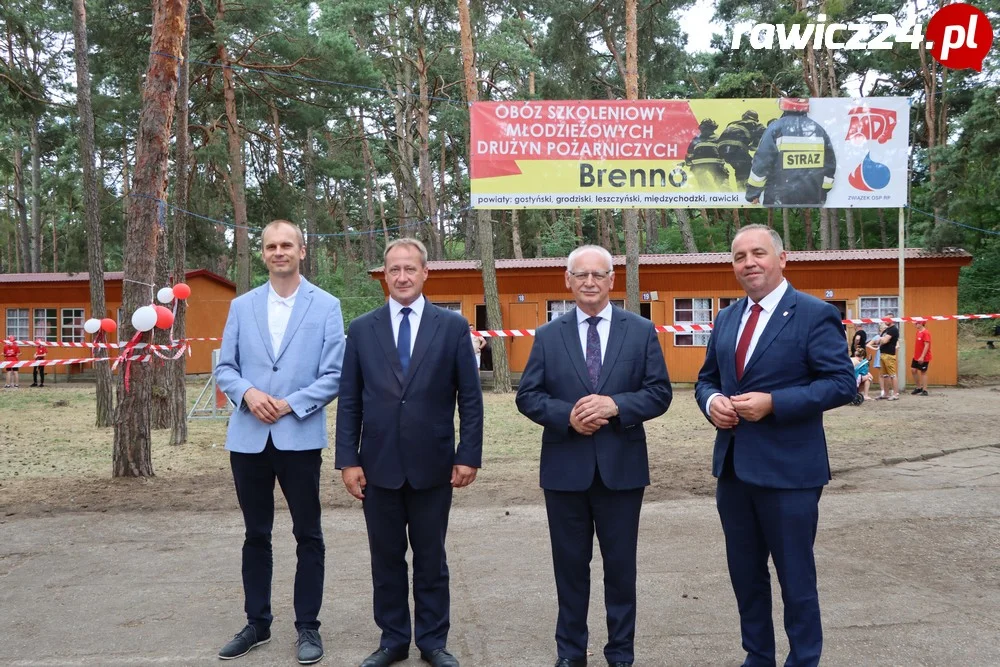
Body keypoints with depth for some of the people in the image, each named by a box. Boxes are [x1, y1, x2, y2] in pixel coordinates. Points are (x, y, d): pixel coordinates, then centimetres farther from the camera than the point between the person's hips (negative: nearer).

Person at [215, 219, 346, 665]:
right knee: (256, 535, 14)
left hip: (299, 438, -3)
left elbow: (334, 375, -5)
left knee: (308, 536, 6)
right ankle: (257, 623, 28)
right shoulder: (242, 306, 9)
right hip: (248, 438, 3)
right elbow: (224, 368, 8)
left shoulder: (326, 306, 0)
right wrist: (247, 393, -11)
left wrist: (289, 404, -15)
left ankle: (308, 627, 19)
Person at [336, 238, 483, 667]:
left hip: (432, 464, -1)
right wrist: (348, 460, -2)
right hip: (378, 464, 1)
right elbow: (349, 402, 3)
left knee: (431, 558, 11)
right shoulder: (362, 330, 4)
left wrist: (469, 455, -5)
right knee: (386, 558, 11)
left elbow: (470, 398, 0)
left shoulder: (453, 326, 0)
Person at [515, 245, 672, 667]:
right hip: (565, 468, 1)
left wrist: (616, 405, -18)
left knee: (621, 566, 11)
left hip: (622, 467, 0)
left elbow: (659, 392, -2)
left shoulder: (641, 331, 2)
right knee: (570, 565, 12)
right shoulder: (548, 335, 4)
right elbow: (528, 396, 0)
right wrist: (567, 415, -17)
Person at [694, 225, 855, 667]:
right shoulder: (727, 319, 11)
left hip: (788, 469, -6)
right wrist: (711, 401, -6)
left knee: (795, 577, 7)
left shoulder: (815, 314, -9)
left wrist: (772, 403, -23)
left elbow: (842, 383, -14)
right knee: (745, 574, 18)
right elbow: (706, 378, 17)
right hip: (732, 467, 7)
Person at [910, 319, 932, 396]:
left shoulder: (925, 333, -17)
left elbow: (927, 345, -21)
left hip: (923, 358, -8)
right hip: (916, 357, 8)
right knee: (913, 370, 7)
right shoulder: (918, 332, 10)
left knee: (923, 372, -1)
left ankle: (924, 390, 8)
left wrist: (922, 357, -24)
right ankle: (918, 387, 20)